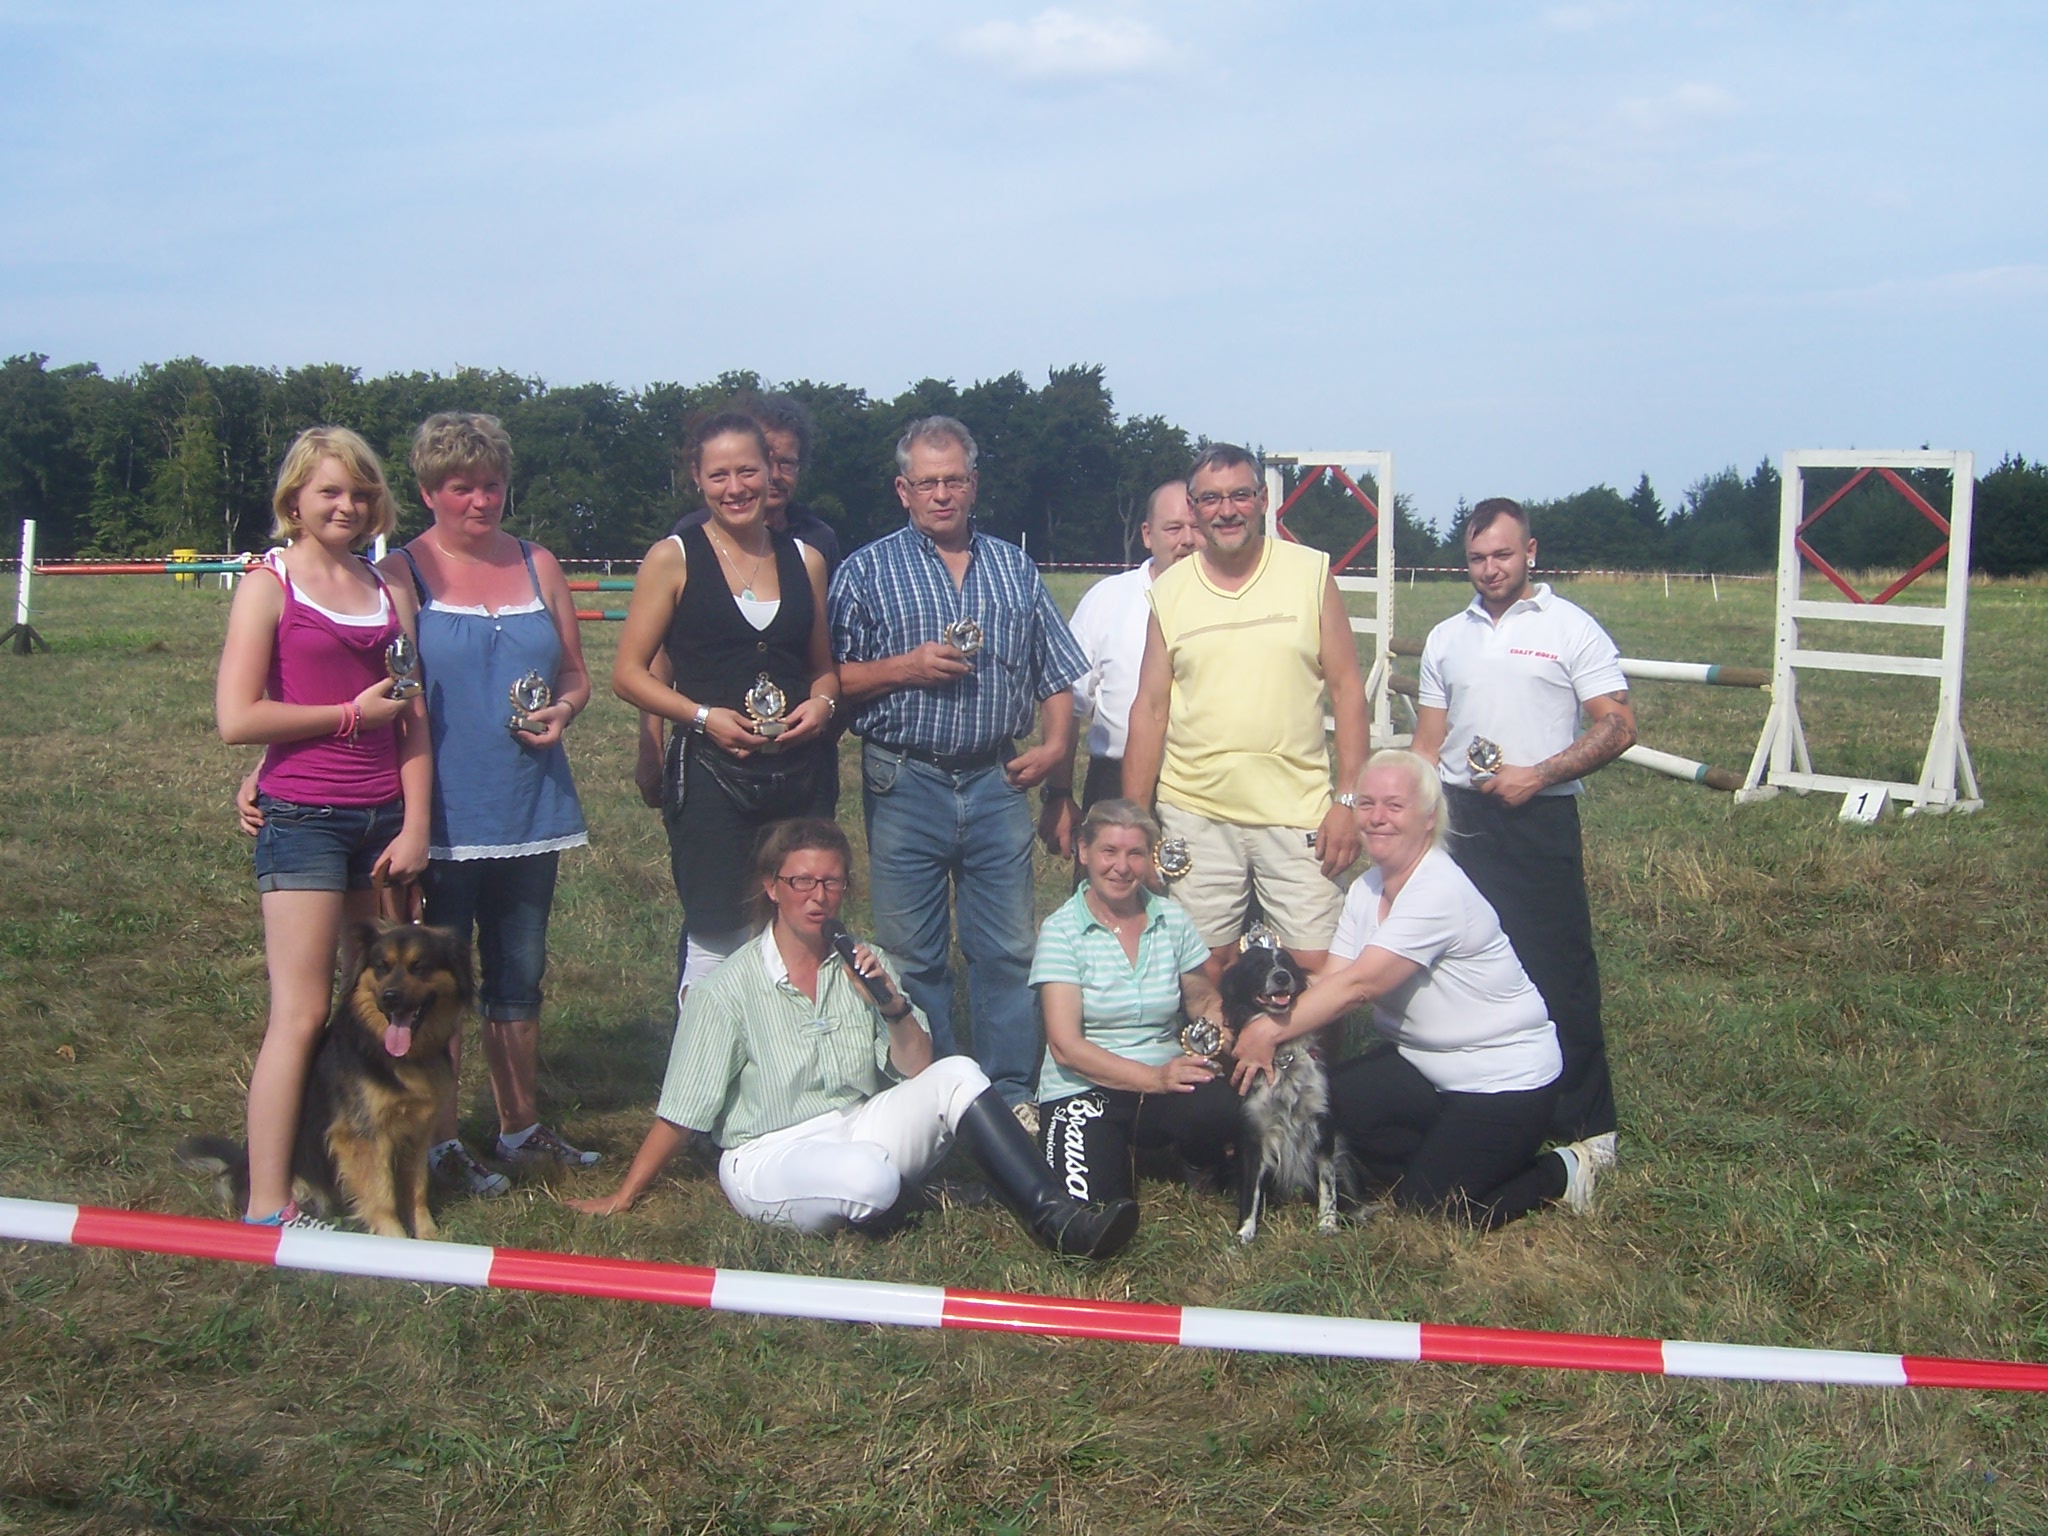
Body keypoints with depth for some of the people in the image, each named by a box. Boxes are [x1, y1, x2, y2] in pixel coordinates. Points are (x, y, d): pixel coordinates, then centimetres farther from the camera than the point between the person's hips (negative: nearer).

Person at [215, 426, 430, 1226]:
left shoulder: (388, 592, 12)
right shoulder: (269, 585, -1)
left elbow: (412, 719, 9)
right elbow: (236, 718, -9)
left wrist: (415, 825, 0)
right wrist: (353, 713, -6)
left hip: (385, 818, 5)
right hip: (303, 820, -5)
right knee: (301, 1014, -8)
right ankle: (267, 1207, -4)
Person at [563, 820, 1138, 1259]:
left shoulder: (865, 965, 8)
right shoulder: (731, 988, -6)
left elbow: (918, 1073, 8)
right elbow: (681, 1111, -2)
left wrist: (894, 1006, -10)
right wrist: (621, 1198, -2)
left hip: (863, 1129, 5)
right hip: (769, 1156, -5)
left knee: (957, 1074, -21)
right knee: (869, 1177, -37)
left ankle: (1054, 1216, -22)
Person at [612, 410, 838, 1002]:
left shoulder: (805, 559, 12)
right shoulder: (674, 558, 1)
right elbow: (629, 674, -1)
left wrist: (822, 704, 0)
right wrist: (704, 716, -14)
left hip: (800, 774, 4)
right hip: (711, 775, -4)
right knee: (716, 946, -3)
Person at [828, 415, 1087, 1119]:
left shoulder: (1015, 569, 12)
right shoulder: (867, 571, 3)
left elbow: (1058, 675, 13)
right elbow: (830, 680, -2)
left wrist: (1055, 746, -2)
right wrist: (902, 669, -14)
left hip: (998, 783, 2)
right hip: (905, 788, -2)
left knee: (1008, 949, 5)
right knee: (911, 955, 5)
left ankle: (1013, 1096, 15)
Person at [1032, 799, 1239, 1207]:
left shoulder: (1171, 919, 6)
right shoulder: (1061, 931, -6)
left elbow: (1204, 1002, 16)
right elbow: (1066, 1046, -12)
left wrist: (1212, 1031, -8)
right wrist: (1153, 1078, -21)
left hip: (1165, 1085, 3)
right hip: (1083, 1091, -2)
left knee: (1219, 1108, -31)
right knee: (1089, 1199, -28)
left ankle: (1198, 1159, 5)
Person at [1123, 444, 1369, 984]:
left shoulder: (1310, 573, 2)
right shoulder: (1169, 591, 6)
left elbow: (1346, 689, 2)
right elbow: (1150, 708, 7)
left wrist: (1349, 800, -5)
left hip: (1297, 814, -1)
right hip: (1194, 814, 1)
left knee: (1319, 970, -3)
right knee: (1204, 970, 5)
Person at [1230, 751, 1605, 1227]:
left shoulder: (1438, 893, -25)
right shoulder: (1367, 888, 2)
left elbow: (1358, 984, -31)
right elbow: (1330, 981, -8)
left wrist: (1271, 1031, -31)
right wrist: (1263, 1030, -24)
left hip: (1505, 1078, -8)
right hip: (1427, 1066, 8)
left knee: (1430, 1210, -12)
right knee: (1337, 1095, -19)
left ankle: (1560, 1172, 13)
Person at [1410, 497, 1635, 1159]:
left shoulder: (1571, 628, -1)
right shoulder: (1446, 638, 14)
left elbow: (1618, 727, -6)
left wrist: (1538, 775, -15)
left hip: (1539, 820, -4)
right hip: (1458, 817, 5)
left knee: (1559, 969, -3)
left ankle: (1585, 1122, 7)